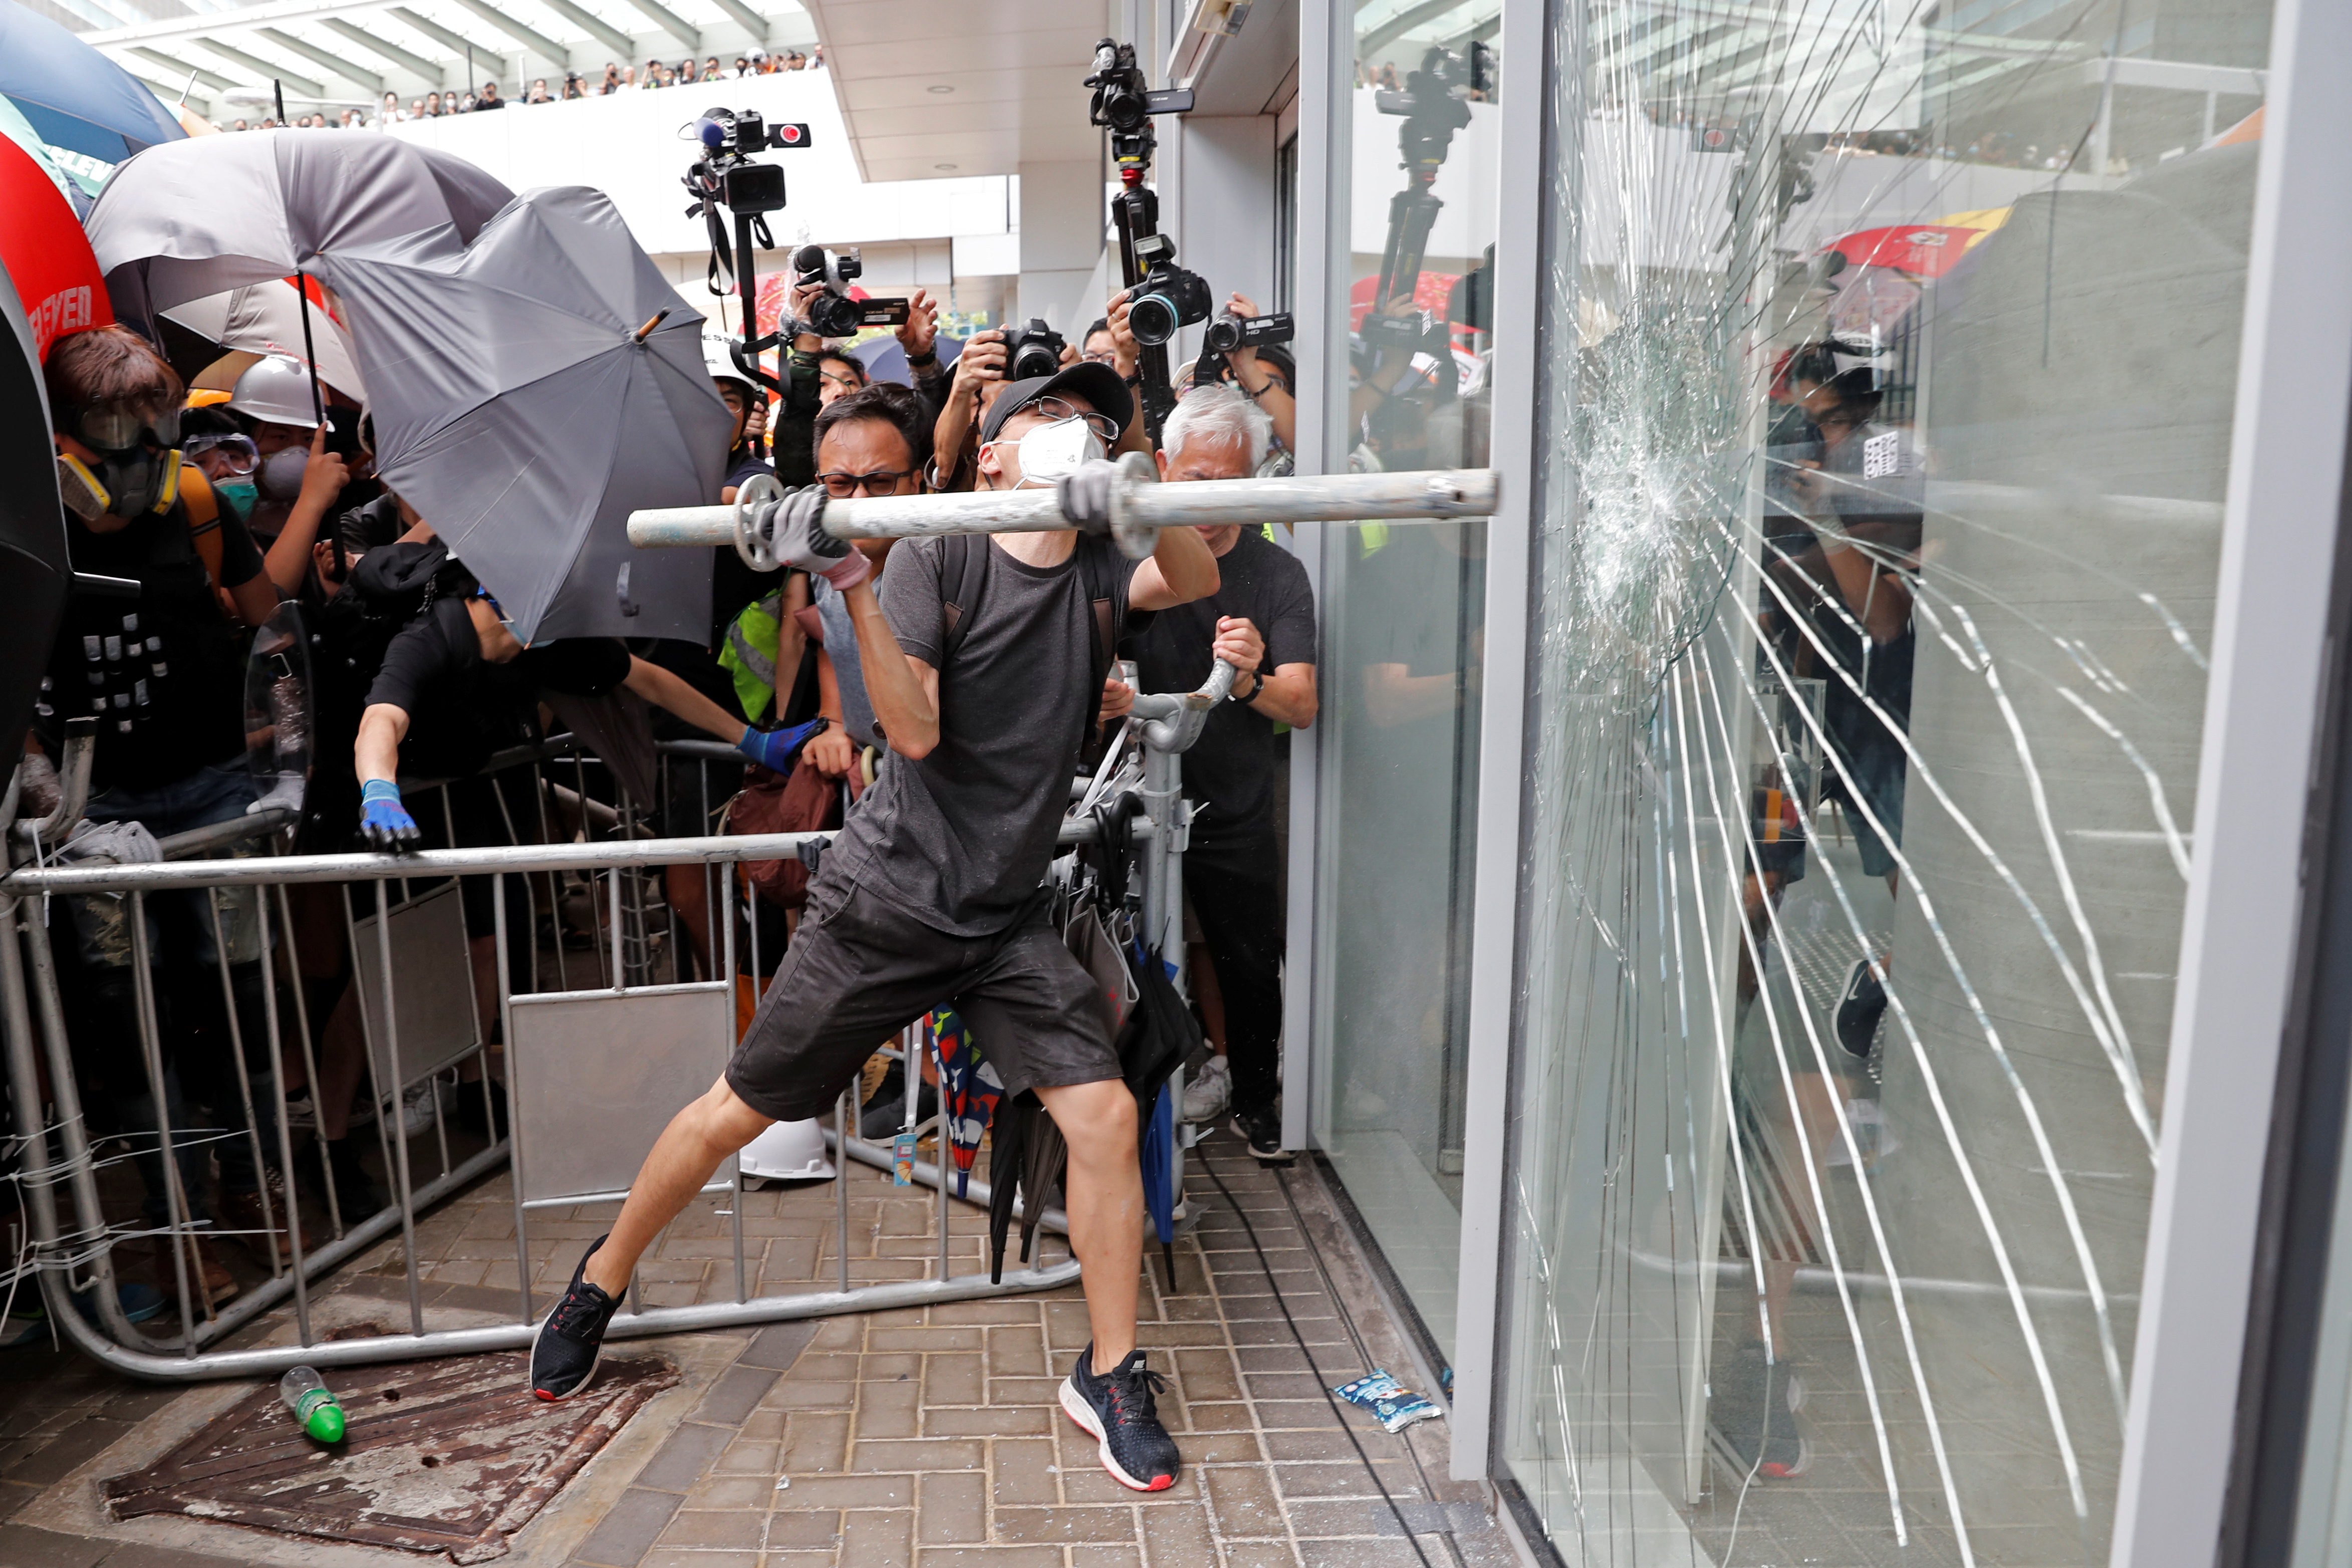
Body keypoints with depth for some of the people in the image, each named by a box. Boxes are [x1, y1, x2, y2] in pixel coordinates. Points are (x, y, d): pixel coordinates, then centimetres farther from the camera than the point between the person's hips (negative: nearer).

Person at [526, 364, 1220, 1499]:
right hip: (887, 903, -3)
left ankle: (1110, 1379, 11)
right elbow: (916, 731, -19)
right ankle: (602, 1280, 37)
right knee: (736, 1113, 9)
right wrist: (850, 583, -29)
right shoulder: (936, 558, -9)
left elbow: (1196, 582, -16)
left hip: (1008, 917, 3)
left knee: (1105, 1117, -9)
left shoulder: (1100, 568, 3)